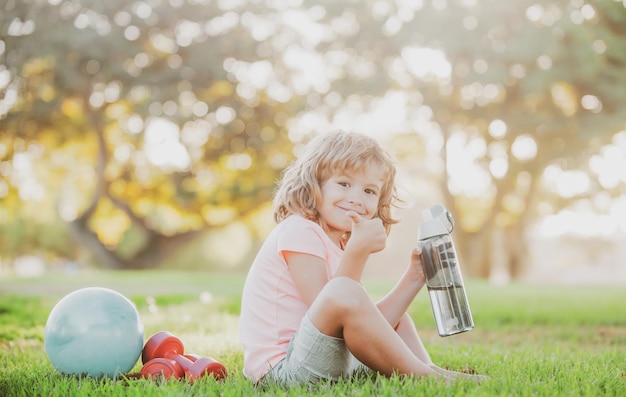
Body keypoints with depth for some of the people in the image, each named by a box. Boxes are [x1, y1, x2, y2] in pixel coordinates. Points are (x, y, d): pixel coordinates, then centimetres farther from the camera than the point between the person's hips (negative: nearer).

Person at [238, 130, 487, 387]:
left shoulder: (340, 246, 15)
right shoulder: (299, 231, -13)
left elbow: (368, 327, 5)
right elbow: (329, 306, -24)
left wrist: (414, 276, 4)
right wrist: (357, 252, -29)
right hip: (281, 369, -10)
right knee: (343, 291, -34)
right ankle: (423, 376, -19)